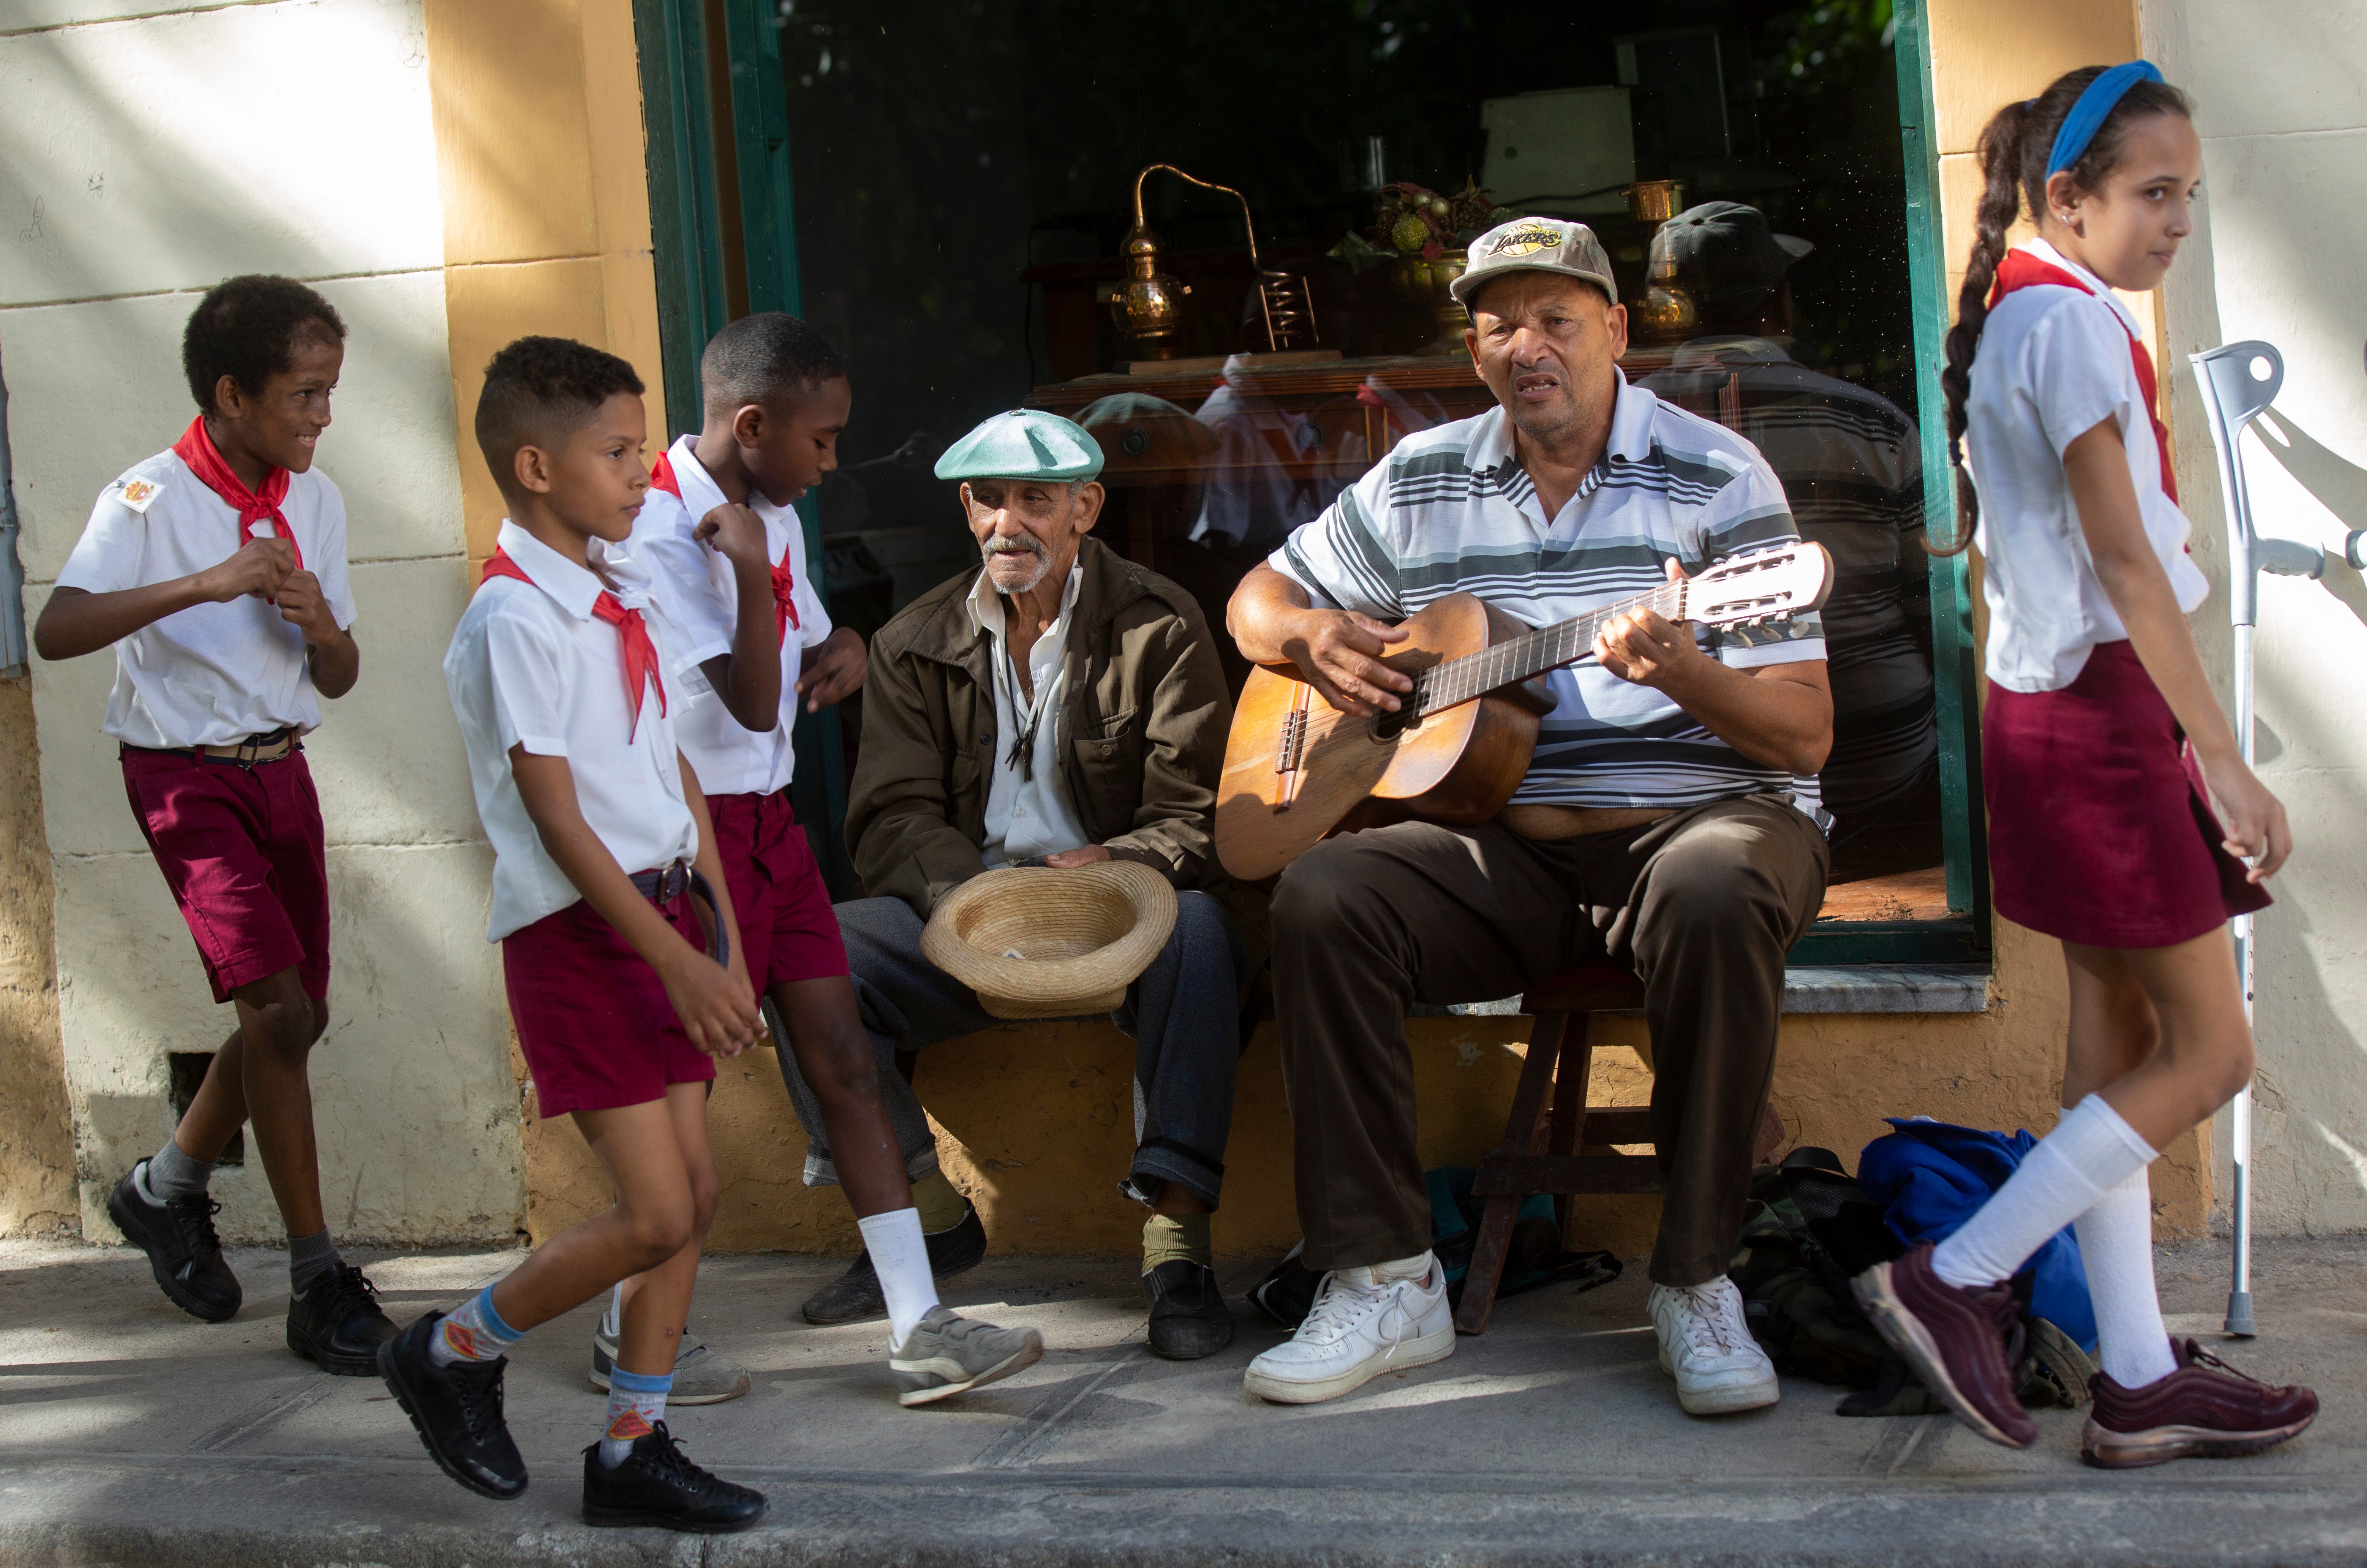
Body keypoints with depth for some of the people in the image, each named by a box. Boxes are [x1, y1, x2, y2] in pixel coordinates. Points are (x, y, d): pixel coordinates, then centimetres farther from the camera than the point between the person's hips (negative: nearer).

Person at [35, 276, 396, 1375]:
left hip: (281, 768, 7)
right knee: (278, 1006, -17)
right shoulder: (151, 501, -14)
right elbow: (56, 631, -28)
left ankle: (167, 1189, 37)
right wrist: (204, 584, -33)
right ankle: (317, 1280, -10)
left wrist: (322, 630, -13)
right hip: (187, 776, -7)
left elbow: (338, 681, 10)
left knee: (292, 1014, 11)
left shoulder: (315, 502, 5)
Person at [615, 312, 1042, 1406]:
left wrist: (841, 649, 5)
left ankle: (917, 1327, 2)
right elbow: (753, 705, -22)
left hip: (770, 820, 8)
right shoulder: (661, 533, -17)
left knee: (844, 1058, 3)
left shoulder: (775, 520, 10)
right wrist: (747, 566, -28)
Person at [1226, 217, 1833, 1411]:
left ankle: (1694, 1281, -22)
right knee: (1321, 896, -24)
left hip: (1696, 815, -3)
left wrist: (1682, 673, -28)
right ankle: (1385, 1284, -17)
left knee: (1715, 897, -38)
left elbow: (1803, 738, -7)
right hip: (1507, 846, 3)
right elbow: (1261, 598, 23)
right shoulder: (1420, 482, 11)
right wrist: (1314, 638, -2)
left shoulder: (1714, 476, -2)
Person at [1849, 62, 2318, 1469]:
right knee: (2208, 1051, -5)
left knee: (2120, 1038, 10)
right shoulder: (2068, 322, -14)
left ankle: (2138, 1379, 14)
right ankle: (1956, 1281, -2)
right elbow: (2125, 561, -19)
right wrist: (2226, 759, -19)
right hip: (2099, 715, -10)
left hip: (2062, 708, 10)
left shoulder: (2026, 317, 16)